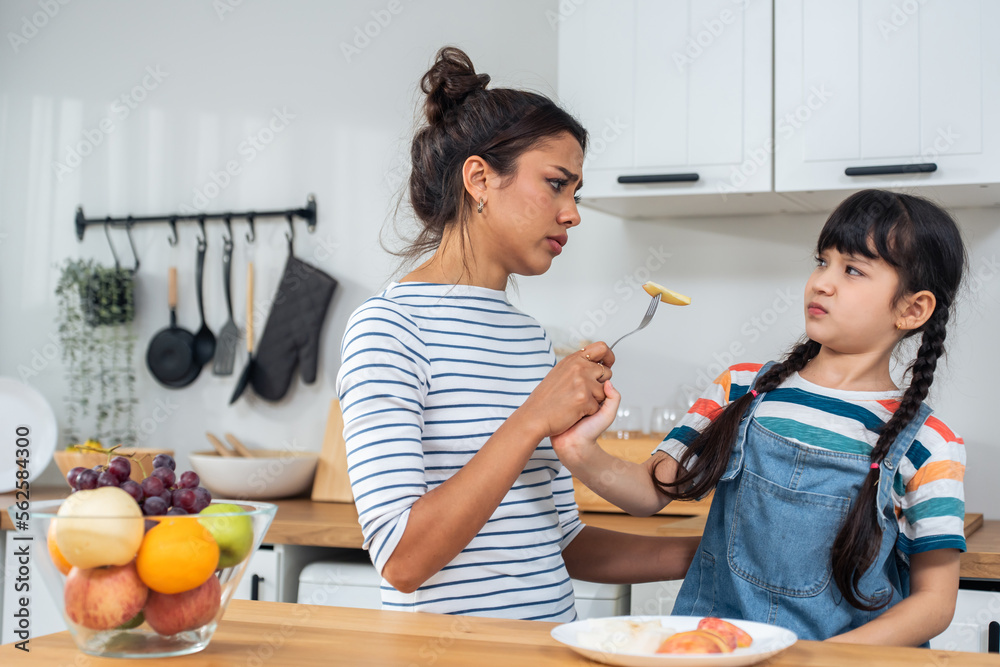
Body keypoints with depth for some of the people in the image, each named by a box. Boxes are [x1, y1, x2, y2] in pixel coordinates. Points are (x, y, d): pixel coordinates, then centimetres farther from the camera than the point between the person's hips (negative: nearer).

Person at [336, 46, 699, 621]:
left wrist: (707, 555, 7)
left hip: (553, 636, 6)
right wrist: (532, 420, -19)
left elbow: (562, 544, 13)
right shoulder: (387, 327, -10)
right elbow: (402, 562, -18)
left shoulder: (531, 338, 12)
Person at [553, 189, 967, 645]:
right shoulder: (741, 390, 6)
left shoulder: (927, 448, -2)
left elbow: (935, 601, 0)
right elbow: (652, 490, 3)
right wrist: (581, 455, -16)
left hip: (847, 655, 0)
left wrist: (829, 655, -13)